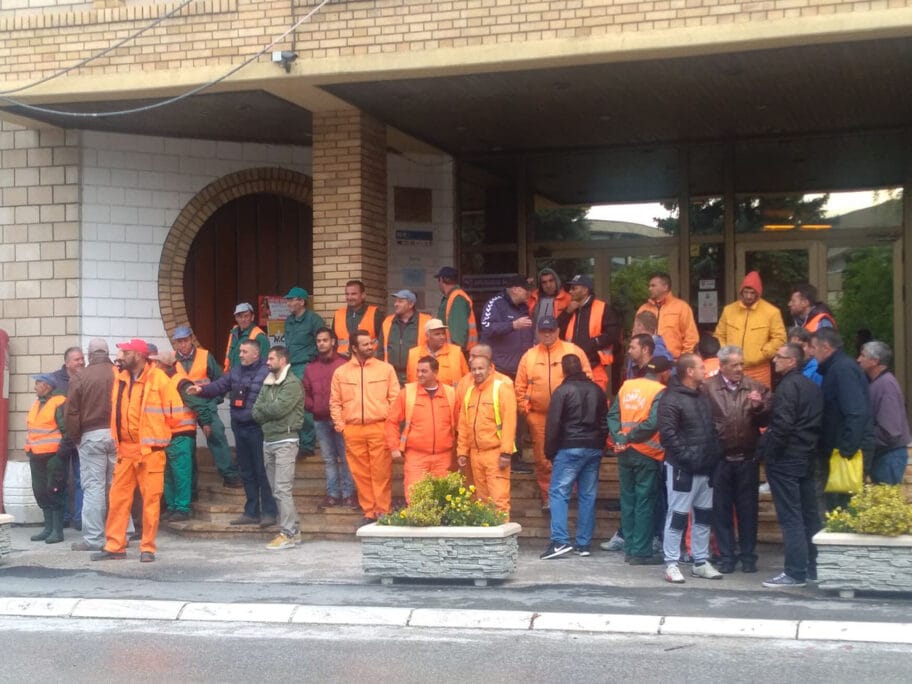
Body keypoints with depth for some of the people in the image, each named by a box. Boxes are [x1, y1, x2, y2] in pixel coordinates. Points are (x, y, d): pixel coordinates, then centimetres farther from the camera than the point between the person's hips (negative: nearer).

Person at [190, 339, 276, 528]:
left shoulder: (266, 372, -11)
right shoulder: (236, 371, 13)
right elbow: (219, 386, 5)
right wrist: (202, 390, -10)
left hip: (257, 428, -8)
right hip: (239, 427, 8)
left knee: (262, 471, -3)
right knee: (246, 472, 14)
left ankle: (269, 512, 4)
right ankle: (251, 512, 22)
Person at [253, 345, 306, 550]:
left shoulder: (292, 384, -8)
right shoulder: (267, 384, 16)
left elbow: (278, 408, -20)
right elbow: (256, 413, 9)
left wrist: (262, 408, -2)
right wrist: (270, 411, -9)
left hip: (285, 441, -8)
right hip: (268, 440, 8)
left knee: (282, 489, -11)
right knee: (276, 489, 9)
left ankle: (288, 534, -9)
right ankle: (293, 530, 16)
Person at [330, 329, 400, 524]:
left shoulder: (386, 369, 5)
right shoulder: (341, 372, 9)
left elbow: (395, 398, 4)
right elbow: (335, 402, 12)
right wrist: (340, 425, 3)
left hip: (379, 428, -2)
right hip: (353, 431, 2)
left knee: (382, 472, -4)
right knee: (360, 473, 5)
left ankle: (383, 511, 2)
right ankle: (369, 512, 14)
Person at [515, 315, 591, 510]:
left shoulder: (573, 351, 1)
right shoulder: (529, 356, 9)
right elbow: (520, 387, 12)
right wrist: (525, 409, 5)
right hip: (539, 417, 2)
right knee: (543, 460, 5)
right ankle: (548, 498, 15)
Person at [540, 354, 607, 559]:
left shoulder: (562, 391, -6)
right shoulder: (597, 390, 12)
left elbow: (553, 424, -9)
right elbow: (605, 421, 16)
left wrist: (549, 451, -1)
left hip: (569, 449, -5)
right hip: (594, 449, 6)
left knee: (558, 493, -4)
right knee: (588, 495, 8)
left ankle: (560, 541, -16)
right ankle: (584, 544, 8)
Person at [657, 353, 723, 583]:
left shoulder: (703, 397, 14)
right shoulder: (671, 399, -12)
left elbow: (712, 429, 21)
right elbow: (667, 434, -18)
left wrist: (715, 454, 9)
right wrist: (687, 457, -20)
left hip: (705, 469, 8)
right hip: (682, 469, -8)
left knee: (704, 516, 12)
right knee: (677, 516, -4)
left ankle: (701, 562, 21)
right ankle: (671, 564, 3)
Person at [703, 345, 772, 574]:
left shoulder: (756, 388, 6)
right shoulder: (707, 388, -2)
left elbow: (766, 420, 0)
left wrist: (759, 407, -17)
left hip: (747, 458, 2)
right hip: (719, 459, -2)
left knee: (748, 509, 7)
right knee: (721, 509, 6)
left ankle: (748, 556, 18)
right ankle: (726, 556, 15)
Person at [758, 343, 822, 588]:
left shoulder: (788, 386, -14)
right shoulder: (811, 386, 13)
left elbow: (782, 425, -22)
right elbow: (817, 423, 15)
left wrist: (764, 450, -12)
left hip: (785, 460, -9)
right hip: (807, 459, 9)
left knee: (790, 517, -7)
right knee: (808, 515, 12)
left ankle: (795, 572, -7)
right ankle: (811, 568, 18)